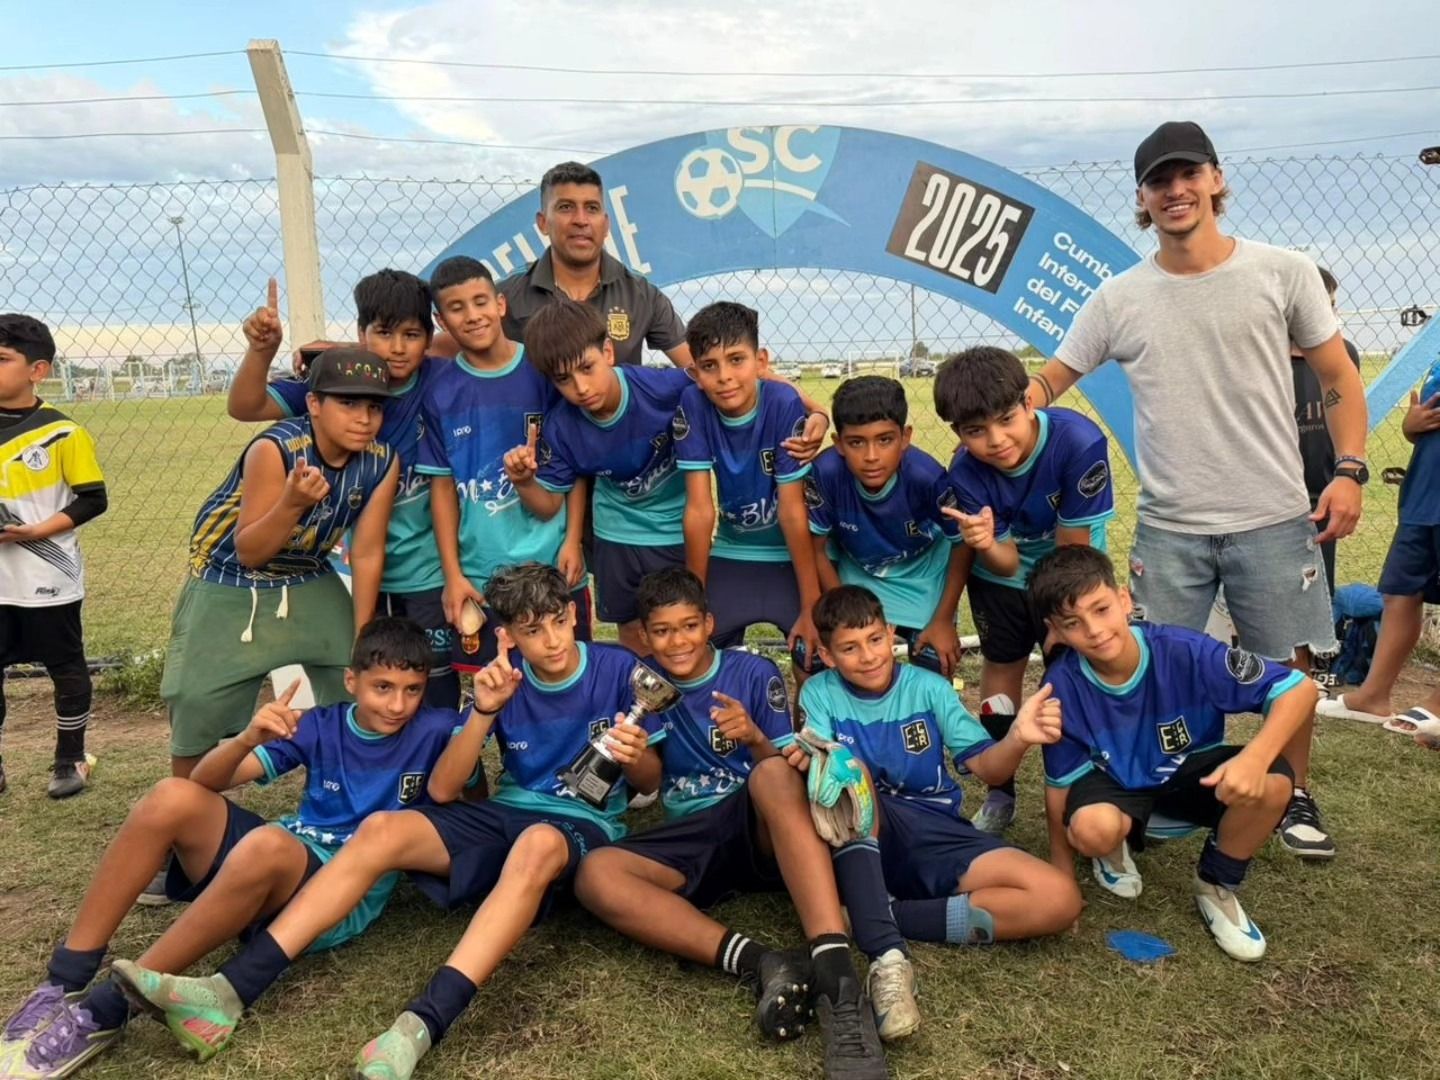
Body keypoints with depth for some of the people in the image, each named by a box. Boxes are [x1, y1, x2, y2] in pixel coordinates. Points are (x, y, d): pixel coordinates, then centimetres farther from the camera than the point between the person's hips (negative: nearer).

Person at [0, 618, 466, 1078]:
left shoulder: (432, 729, -3)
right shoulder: (318, 726, 3)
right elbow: (207, 780, -2)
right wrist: (248, 738, -23)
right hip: (278, 864, 4)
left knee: (265, 846, -37)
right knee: (173, 798, -20)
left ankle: (105, 1009, -26)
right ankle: (62, 984, -16)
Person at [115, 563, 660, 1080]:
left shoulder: (619, 668, -7)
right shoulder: (505, 679, 1)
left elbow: (651, 782, 0)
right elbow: (441, 789, -3)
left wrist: (636, 755, -25)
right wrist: (484, 711, -18)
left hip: (583, 825, -4)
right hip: (505, 813, 4)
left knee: (537, 845, -41)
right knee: (382, 829, -19)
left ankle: (422, 1025, -53)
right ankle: (228, 992, -26)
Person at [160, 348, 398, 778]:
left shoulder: (382, 460, -18)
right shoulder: (275, 450, -30)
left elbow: (367, 553, -10)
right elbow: (248, 553, -25)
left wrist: (363, 641, -6)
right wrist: (293, 503, -43)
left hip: (311, 583, 4)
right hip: (230, 585, -4)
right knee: (197, 709, -1)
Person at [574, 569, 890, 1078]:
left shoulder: (754, 673, 4)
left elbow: (783, 770, -1)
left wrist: (755, 738, -22)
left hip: (763, 831, -2)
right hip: (691, 839, 2)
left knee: (772, 773, -37)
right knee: (595, 874, -27)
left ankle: (837, 976, -50)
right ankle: (760, 963, -40)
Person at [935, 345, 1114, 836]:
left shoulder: (1079, 442, -36)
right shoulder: (966, 472, -28)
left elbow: (1071, 550, -24)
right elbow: (1006, 563, -22)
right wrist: (986, 545, -46)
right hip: (1001, 575, 2)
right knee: (1001, 671, 11)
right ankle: (999, 795, 25)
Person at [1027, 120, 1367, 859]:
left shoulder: (1282, 273, -1)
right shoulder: (1118, 298, 1)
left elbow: (1339, 380, 5)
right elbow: (1048, 381, 6)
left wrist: (1349, 470, -7)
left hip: (1273, 518, 0)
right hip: (1169, 526, 0)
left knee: (1289, 665, 11)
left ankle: (1295, 797, 33)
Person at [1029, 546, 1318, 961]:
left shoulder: (1183, 651, -28)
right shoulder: (1062, 686, -25)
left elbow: (1299, 688, -26)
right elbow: (1062, 783, -11)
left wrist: (1255, 757, -43)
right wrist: (1062, 877, -3)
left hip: (1190, 771, 1)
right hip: (1115, 780, -1)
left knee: (1271, 784, -29)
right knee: (1093, 829, -35)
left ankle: (1217, 887, 1)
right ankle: (1116, 848, 7)